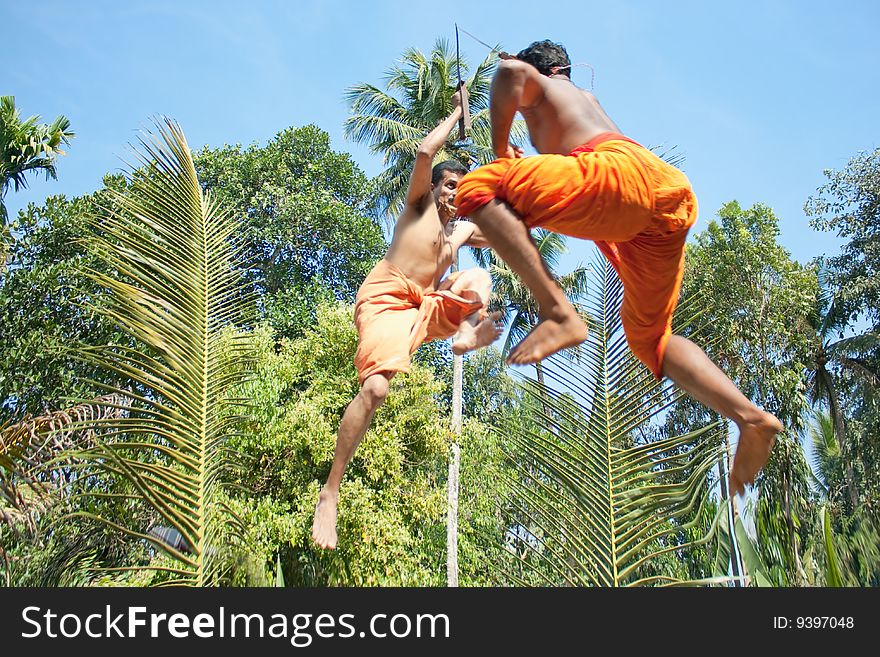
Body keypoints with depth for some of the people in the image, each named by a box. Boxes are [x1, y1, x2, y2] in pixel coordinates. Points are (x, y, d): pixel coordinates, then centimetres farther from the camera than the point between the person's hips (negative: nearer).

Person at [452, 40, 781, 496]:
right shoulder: (586, 99, 43)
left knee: (477, 189, -10)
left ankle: (559, 313, -26)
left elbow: (509, 70, -2)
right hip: (675, 193, 8)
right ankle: (751, 418, -1)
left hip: (623, 172, -8)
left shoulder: (537, 86, 22)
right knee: (648, 337, 18)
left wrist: (499, 149, 9)